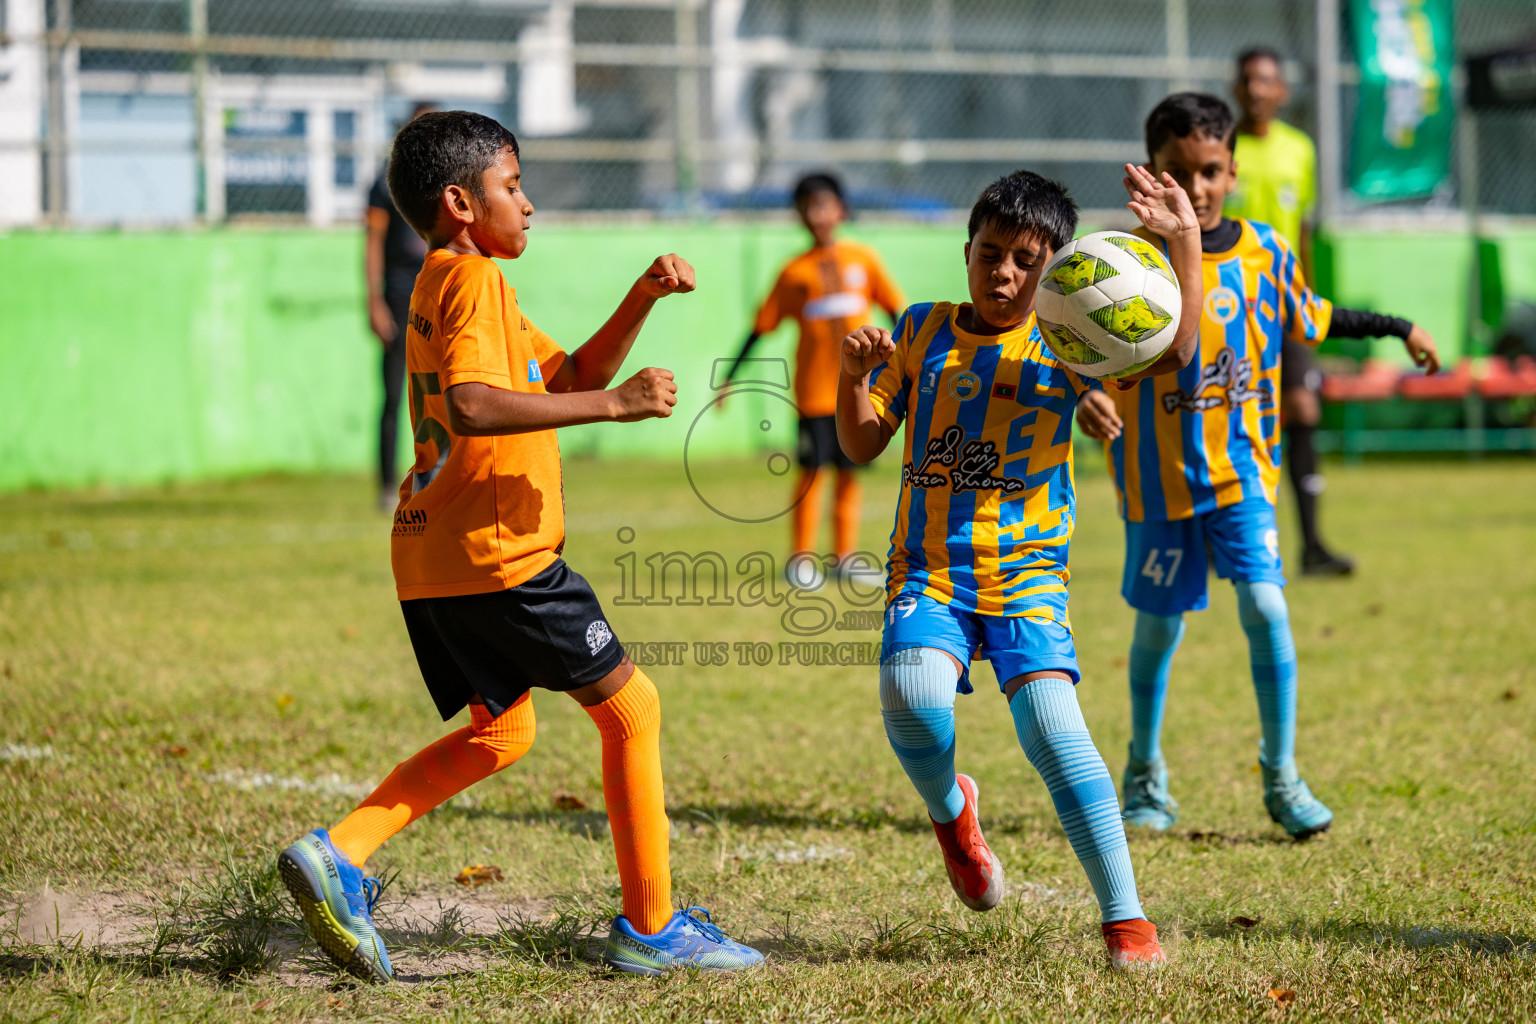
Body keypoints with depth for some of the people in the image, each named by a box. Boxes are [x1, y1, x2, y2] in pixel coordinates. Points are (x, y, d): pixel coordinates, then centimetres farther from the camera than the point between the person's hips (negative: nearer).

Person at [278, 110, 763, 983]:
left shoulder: (445, 286, 21)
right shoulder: (474, 279, -11)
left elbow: (572, 376, 24)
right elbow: (468, 405, -28)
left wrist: (645, 297, 11)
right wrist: (614, 404, -25)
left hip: (433, 560, 10)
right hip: (497, 552, -10)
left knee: (501, 732, 20)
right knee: (631, 707, 3)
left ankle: (338, 854, 4)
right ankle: (651, 927, 8)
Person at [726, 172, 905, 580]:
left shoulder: (863, 259, 4)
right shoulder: (794, 272, 1)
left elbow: (896, 310, 8)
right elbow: (762, 326, 3)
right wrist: (729, 378, 0)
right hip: (814, 389, -2)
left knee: (849, 470, 6)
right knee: (813, 469, -3)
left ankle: (844, 557, 13)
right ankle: (800, 558, 4)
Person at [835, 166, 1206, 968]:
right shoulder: (923, 331, 8)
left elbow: (1171, 352, -15)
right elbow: (862, 446, 11)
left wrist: (1185, 243, -24)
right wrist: (852, 376, -9)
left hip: (1027, 578, -1)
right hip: (927, 574, 1)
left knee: (1050, 723, -21)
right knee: (911, 695, -28)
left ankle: (1125, 917, -12)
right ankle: (950, 811, 8)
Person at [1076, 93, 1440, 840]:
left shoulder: (1263, 252, 1)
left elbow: (1310, 321, 19)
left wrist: (1398, 329, 23)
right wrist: (1085, 397, -38)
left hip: (1242, 470, 2)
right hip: (1159, 475, -2)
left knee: (1264, 606, -10)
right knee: (1159, 625, 9)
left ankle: (1282, 778, 2)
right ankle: (1145, 775, 30)